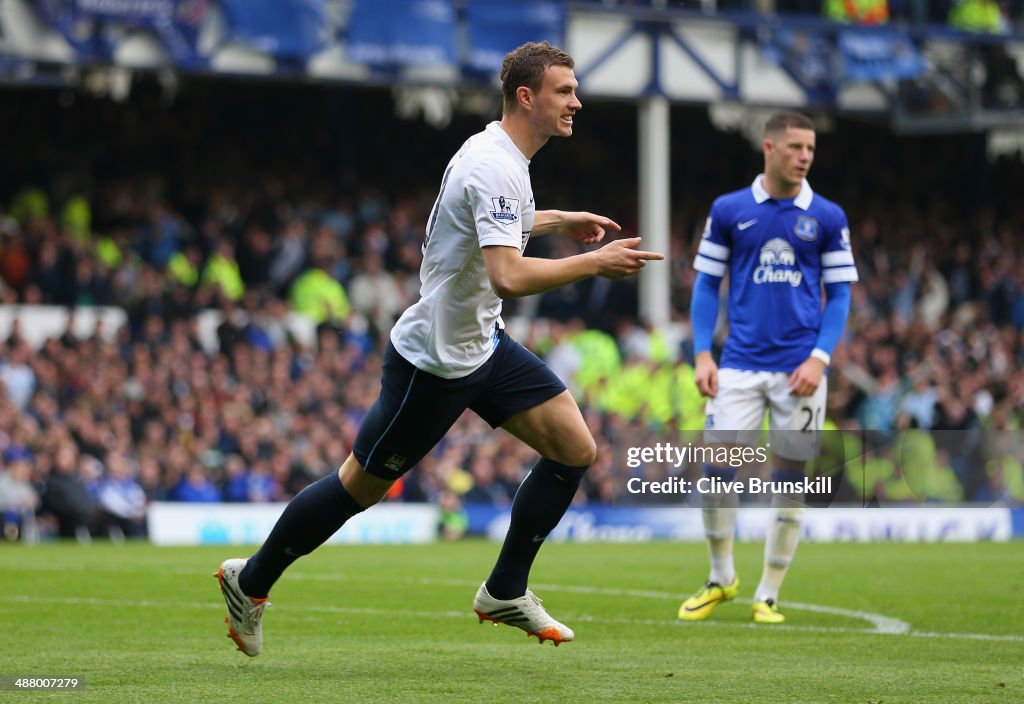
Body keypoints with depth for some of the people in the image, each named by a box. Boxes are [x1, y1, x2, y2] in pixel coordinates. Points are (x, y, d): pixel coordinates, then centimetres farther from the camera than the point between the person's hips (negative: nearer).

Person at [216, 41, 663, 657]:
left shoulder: (499, 154, 7)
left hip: (482, 342, 10)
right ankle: (251, 581, 22)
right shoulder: (494, 168, -25)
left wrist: (560, 221, 23)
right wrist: (594, 263, -31)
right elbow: (507, 277, -37)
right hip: (435, 361, -10)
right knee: (362, 486, 3)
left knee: (576, 449, 0)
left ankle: (505, 592, 11)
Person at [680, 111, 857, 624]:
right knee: (717, 467, -8)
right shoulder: (728, 211, 4)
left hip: (799, 368, 0)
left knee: (789, 481, 0)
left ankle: (768, 595, 11)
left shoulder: (827, 217, 4)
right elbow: (707, 284, 9)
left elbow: (839, 294, 5)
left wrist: (819, 358, -8)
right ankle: (721, 578, 13)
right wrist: (703, 355, -1)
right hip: (740, 365, 0)